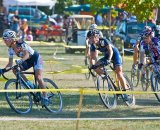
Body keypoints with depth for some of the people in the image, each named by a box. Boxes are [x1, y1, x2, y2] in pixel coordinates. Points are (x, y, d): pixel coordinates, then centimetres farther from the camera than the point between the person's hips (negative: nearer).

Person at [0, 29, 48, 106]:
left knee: (38, 78, -19)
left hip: (36, 58, -7)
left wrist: (21, 60, -62)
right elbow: (10, 63, -8)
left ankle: (45, 98, -11)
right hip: (28, 61, 7)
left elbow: (27, 55, -43)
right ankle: (30, 86, -5)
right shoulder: (10, 49, -10)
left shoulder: (21, 44, -29)